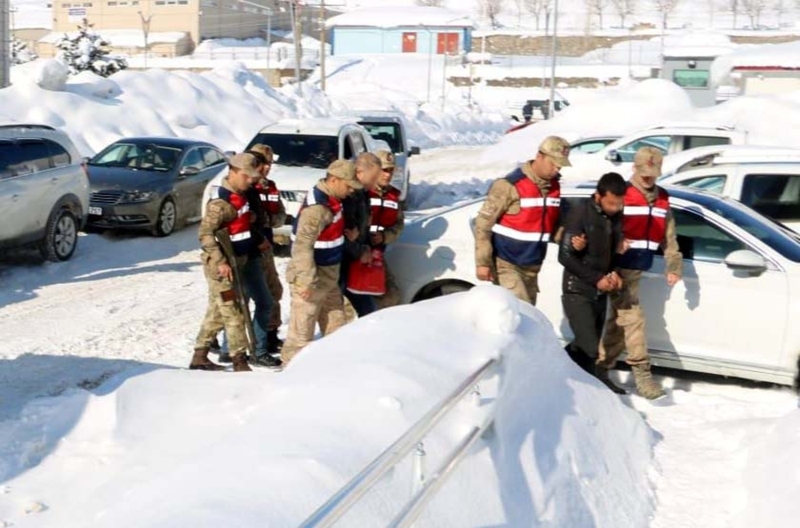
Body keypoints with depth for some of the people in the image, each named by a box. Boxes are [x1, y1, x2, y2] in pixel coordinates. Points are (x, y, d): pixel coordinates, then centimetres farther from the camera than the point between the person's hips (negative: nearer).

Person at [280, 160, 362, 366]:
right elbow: (303, 246, -28)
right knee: (303, 327, -2)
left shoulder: (331, 200, 6)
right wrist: (306, 281, -29)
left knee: (335, 321, 20)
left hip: (328, 277, 10)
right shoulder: (317, 208, -24)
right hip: (312, 279, -10)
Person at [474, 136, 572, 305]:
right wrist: (482, 262, -17)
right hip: (505, 264, -7)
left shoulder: (554, 188, 6)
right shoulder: (510, 185, -16)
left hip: (531, 267, 7)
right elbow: (484, 223, -15)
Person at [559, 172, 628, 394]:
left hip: (600, 292, 7)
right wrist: (596, 278, -16)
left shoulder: (616, 216, 3)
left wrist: (613, 274, -2)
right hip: (578, 291, -7)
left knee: (585, 346, 12)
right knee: (589, 349, -13)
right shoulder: (580, 213, -15)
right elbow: (565, 256, -15)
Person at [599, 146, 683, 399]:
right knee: (632, 317, -10)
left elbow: (669, 237, 13)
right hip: (619, 268, -7)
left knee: (620, 319, 13)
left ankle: (602, 366, 25)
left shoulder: (662, 200, 12)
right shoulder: (621, 194, -9)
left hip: (637, 269, 7)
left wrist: (674, 265, 4)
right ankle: (641, 373, -5)